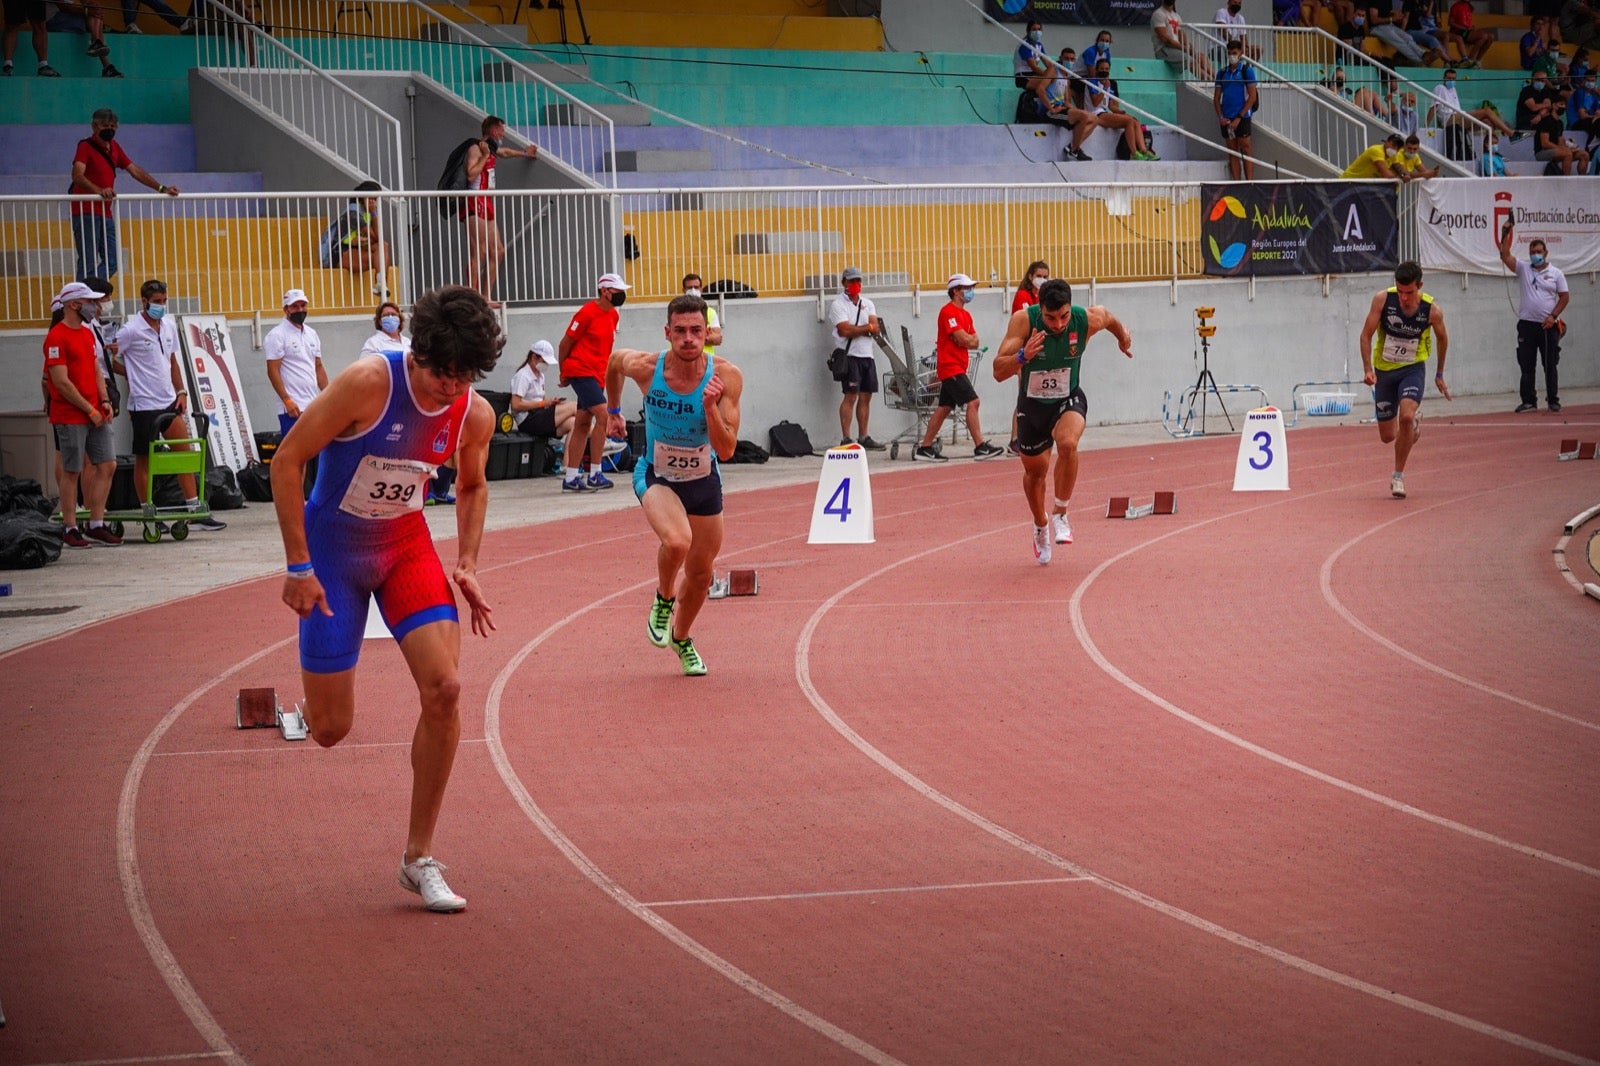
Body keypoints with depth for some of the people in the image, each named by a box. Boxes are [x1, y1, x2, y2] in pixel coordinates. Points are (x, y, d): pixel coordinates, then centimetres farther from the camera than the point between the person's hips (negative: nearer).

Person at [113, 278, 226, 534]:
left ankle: (195, 512, 6)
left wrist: (181, 391, 10)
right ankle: (149, 516, 10)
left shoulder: (169, 327, 10)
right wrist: (134, 375, 1)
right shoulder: (131, 331, -12)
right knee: (143, 459, 3)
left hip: (169, 402, 7)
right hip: (143, 405, -7)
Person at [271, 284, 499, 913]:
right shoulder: (370, 383, -25)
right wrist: (298, 566, -19)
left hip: (407, 546, 4)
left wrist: (467, 565, 0)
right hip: (333, 548, -4)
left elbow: (472, 486, 13)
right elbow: (287, 461, -19)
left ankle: (419, 858, -4)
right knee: (330, 730, -3)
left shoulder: (475, 415, -10)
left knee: (444, 688, -16)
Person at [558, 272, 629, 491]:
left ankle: (571, 478, 12)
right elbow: (566, 342, -6)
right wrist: (564, 373, 3)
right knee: (602, 416, -17)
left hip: (597, 374, 8)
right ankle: (595, 474, -15)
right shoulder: (588, 312, -13)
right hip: (581, 371, -8)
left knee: (583, 425, 9)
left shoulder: (613, 315, 11)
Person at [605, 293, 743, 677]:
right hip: (656, 476, -2)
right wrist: (613, 409, 15)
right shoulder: (645, 367, -23)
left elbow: (726, 450, -24)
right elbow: (614, 360, 3)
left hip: (704, 480, 2)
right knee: (677, 541, -33)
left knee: (700, 574, 15)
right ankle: (663, 601, 0)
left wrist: (710, 406, -39)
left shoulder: (726, 377, -22)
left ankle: (682, 639, 46)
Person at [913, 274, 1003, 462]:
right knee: (972, 402, -15)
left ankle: (924, 447, 13)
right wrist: (970, 339, 3)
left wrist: (969, 339, -8)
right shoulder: (948, 311, -12)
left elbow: (974, 341, 12)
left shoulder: (965, 314, 18)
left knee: (944, 408, 10)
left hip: (957, 367, 10)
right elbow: (963, 339, -18)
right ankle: (980, 447, -16)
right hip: (950, 367, -10)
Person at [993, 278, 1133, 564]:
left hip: (1069, 399, -1)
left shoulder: (1088, 319, -23)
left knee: (1067, 443, -33)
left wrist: (1122, 336, 25)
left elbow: (1109, 318, 4)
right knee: (1034, 471, 17)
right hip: (1032, 403, 1)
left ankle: (1059, 514, -14)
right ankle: (1041, 527, 46)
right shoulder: (1023, 321, -28)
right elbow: (998, 372, -31)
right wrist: (1023, 356, -50)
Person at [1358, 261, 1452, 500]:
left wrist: (1439, 375, 12)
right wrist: (1368, 369, -18)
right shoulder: (1383, 299, -19)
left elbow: (1442, 339, 3)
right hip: (1384, 370, 2)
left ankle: (1398, 475, -10)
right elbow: (1366, 335, -8)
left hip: (1413, 369, -2)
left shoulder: (1432, 310, -18)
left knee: (1406, 416, -29)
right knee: (1387, 436, 8)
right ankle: (1415, 419, 46)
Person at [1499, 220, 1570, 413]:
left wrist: (1553, 316, -9)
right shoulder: (1523, 269, 7)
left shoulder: (1555, 273, 4)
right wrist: (1505, 234, -15)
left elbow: (1564, 296, 3)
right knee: (1526, 366, 2)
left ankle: (1553, 401, 8)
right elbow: (1505, 256, -5)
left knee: (1550, 366, 2)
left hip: (1548, 326, -2)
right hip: (1527, 324, 2)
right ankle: (1529, 401, 8)